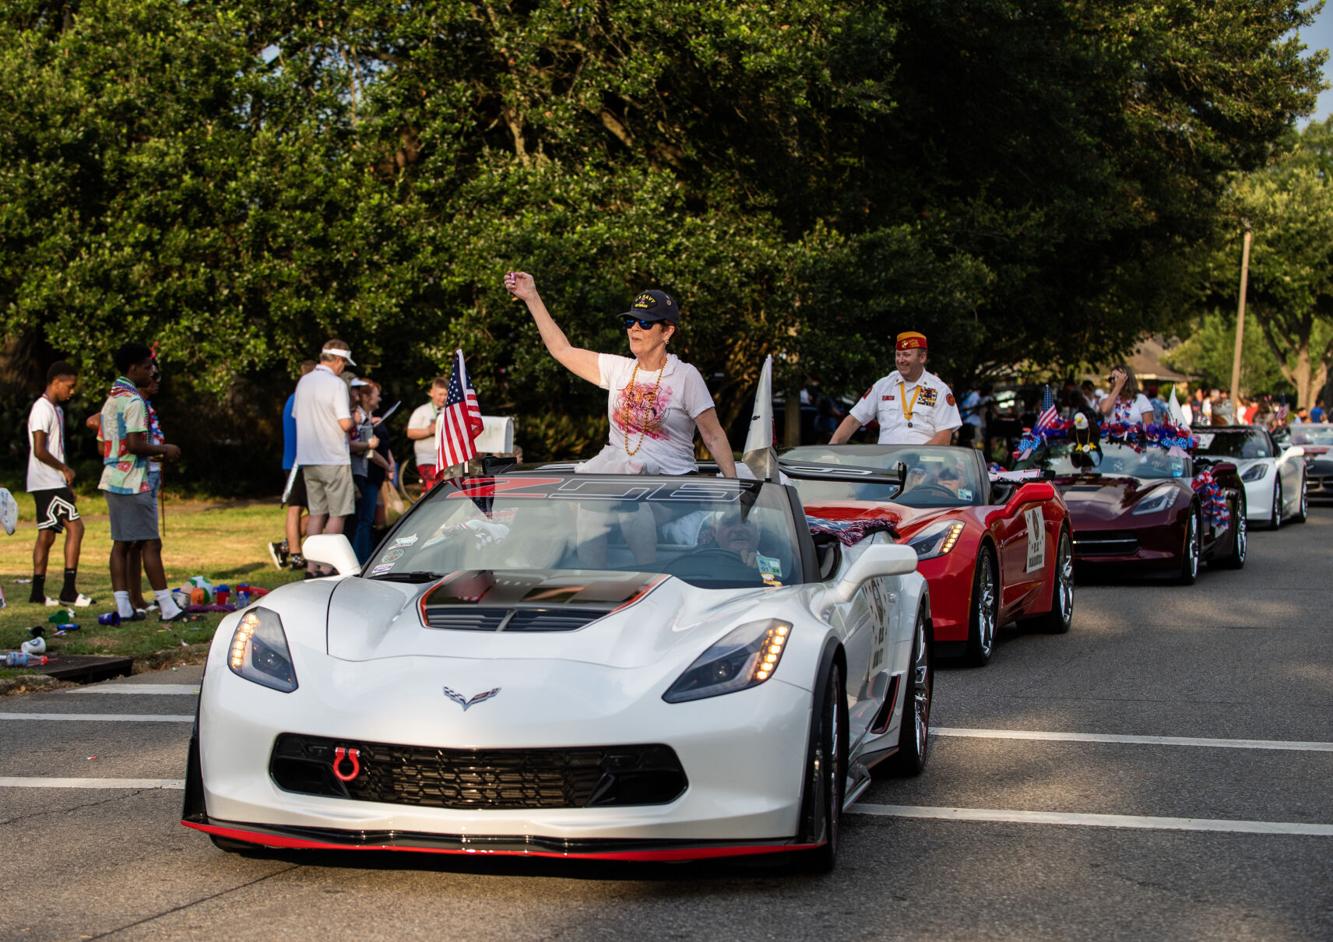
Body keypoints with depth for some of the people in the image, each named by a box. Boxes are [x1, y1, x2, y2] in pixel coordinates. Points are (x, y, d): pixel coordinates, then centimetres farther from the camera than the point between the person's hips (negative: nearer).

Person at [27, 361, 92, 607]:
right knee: (75, 527, -13)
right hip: (48, 482, -10)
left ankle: (38, 593, 12)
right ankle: (69, 591, -13)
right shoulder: (42, 409, -13)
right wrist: (65, 469, -9)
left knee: (47, 535, 9)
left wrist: (66, 482, 18)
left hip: (52, 483, 10)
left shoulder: (56, 410, 18)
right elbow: (39, 450, -19)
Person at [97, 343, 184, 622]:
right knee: (151, 543, -7)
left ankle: (123, 607, 6)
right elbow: (134, 444, -22)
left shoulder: (110, 400, 16)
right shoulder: (133, 401, -14)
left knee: (121, 543, 7)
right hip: (134, 482, -9)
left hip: (113, 479, 9)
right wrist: (163, 450, -8)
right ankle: (167, 607, -7)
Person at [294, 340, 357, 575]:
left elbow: (296, 415, 15)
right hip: (334, 458, -7)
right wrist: (354, 419, 2)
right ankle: (327, 568, -2)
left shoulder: (304, 382, 8)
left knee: (316, 513, 12)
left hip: (308, 459, 7)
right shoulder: (336, 384, -14)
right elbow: (345, 423, -19)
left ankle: (311, 566, 10)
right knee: (337, 514, 0)